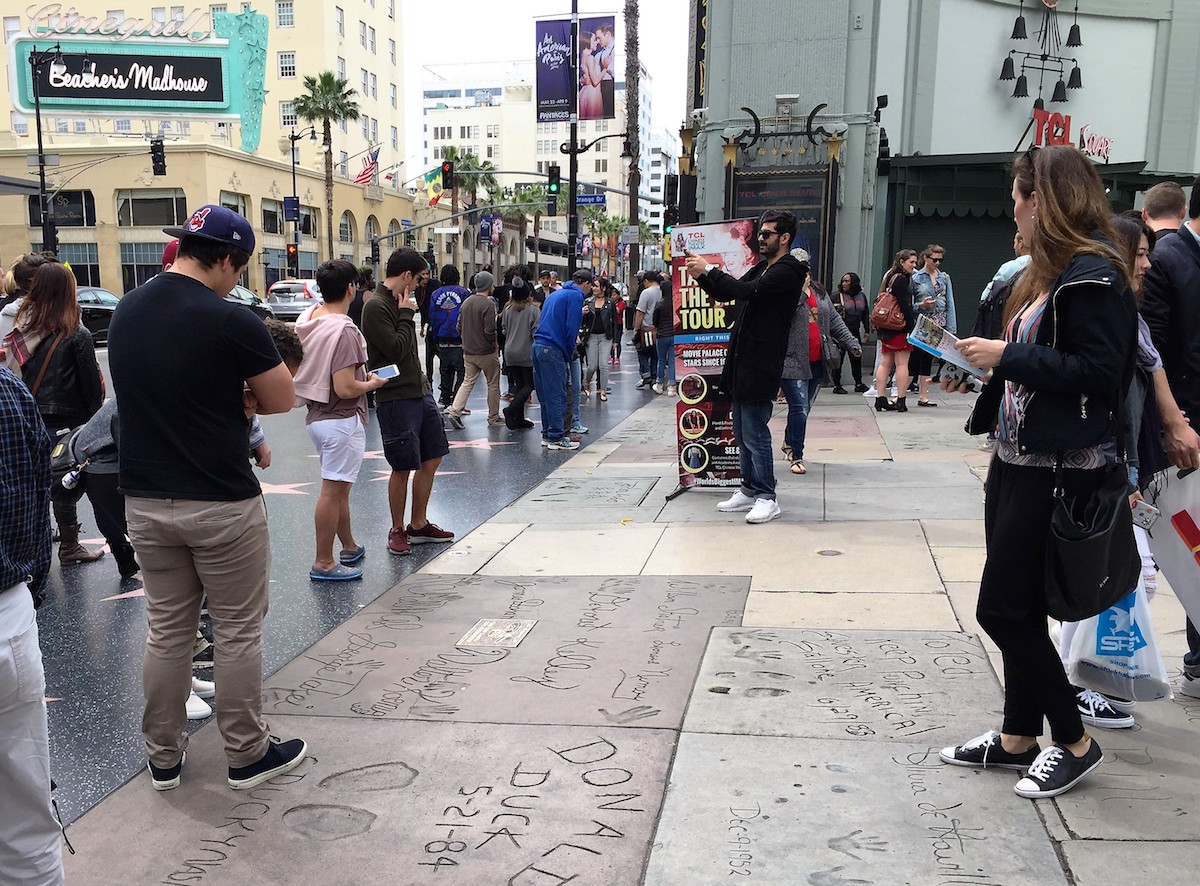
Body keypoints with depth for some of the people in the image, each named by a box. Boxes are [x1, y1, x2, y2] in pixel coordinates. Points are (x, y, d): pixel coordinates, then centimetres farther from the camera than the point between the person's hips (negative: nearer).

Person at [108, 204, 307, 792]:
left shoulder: (125, 312, 4)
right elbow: (282, 401, -7)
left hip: (144, 500, 6)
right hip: (221, 504, -6)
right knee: (238, 632, 9)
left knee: (167, 631, 17)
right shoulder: (232, 323, -17)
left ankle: (163, 758, 28)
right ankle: (248, 755, 21)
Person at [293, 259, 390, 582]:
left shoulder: (307, 320, 4)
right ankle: (323, 563, 7)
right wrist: (373, 383, -7)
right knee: (332, 491, -1)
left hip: (317, 416, 9)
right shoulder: (343, 330, -22)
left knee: (339, 488, 21)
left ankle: (349, 547, 35)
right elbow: (346, 388, -25)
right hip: (341, 420, -9)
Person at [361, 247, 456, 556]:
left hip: (420, 391, 9)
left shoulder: (398, 302, 13)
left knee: (432, 458, 12)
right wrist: (407, 315, -12)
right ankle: (398, 530, 17)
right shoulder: (376, 307, -14)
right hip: (396, 399, -9)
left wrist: (423, 382, 16)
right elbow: (397, 350, -21)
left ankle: (419, 524, 25)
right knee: (403, 467, 0)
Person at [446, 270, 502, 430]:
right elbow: (490, 331, -22)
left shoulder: (466, 302, 5)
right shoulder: (488, 304, -17)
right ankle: (493, 418, 15)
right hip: (487, 352, -6)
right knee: (493, 385, 8)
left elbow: (459, 327, 10)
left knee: (468, 382, 12)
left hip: (468, 352, 6)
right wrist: (494, 342, -3)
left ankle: (455, 411, -3)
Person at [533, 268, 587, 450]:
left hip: (538, 346, 9)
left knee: (545, 394, 14)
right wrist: (569, 354, -4)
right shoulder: (576, 295, -6)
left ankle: (547, 434, 20)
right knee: (557, 395, -3)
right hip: (553, 349, -9)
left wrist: (573, 338, 23)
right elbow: (571, 326, -13)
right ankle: (556, 438, 0)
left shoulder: (555, 293, 21)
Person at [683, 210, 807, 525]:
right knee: (742, 434, 14)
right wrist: (701, 275, 4)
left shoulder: (788, 270, -10)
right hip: (741, 359, 9)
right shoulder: (762, 268, 20)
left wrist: (709, 269, -16)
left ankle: (766, 498, 2)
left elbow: (748, 292, -22)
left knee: (755, 433, -7)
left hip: (761, 364, -9)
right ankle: (750, 490, 23)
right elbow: (726, 294, 21)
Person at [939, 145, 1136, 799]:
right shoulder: (1048, 271, 15)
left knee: (1004, 610, -3)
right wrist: (978, 374, 7)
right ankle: (1018, 737, 27)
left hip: (1054, 470, -9)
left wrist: (1007, 356, -18)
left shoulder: (1093, 274, -15)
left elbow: (1099, 376, -22)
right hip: (1015, 458, 10)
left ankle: (1073, 742, 15)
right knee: (1016, 610, 14)